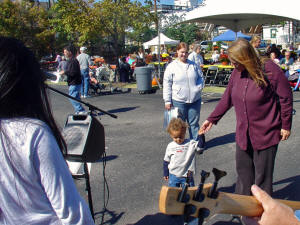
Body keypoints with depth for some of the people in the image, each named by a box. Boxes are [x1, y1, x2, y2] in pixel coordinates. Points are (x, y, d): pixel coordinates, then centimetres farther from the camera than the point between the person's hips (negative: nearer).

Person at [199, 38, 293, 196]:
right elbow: (227, 98, 11)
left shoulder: (270, 70, -16)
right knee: (243, 171, 16)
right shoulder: (237, 72, 1)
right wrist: (212, 119, 14)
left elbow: (286, 98, -8)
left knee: (262, 176, 5)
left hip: (266, 134, -5)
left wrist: (285, 126, -5)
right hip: (243, 134, 6)